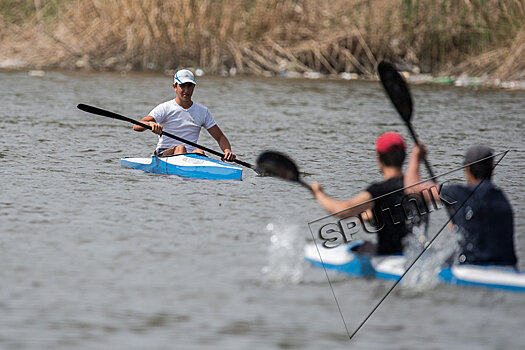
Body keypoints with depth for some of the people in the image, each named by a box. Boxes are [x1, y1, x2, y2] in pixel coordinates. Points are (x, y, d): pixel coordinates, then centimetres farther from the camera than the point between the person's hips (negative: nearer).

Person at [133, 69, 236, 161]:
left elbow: (220, 137, 14)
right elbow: (136, 126, -11)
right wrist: (150, 123, -35)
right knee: (180, 147, -35)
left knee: (199, 152, -32)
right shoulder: (165, 108, 1)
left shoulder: (203, 111, 13)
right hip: (164, 154, -2)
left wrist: (227, 150, -10)